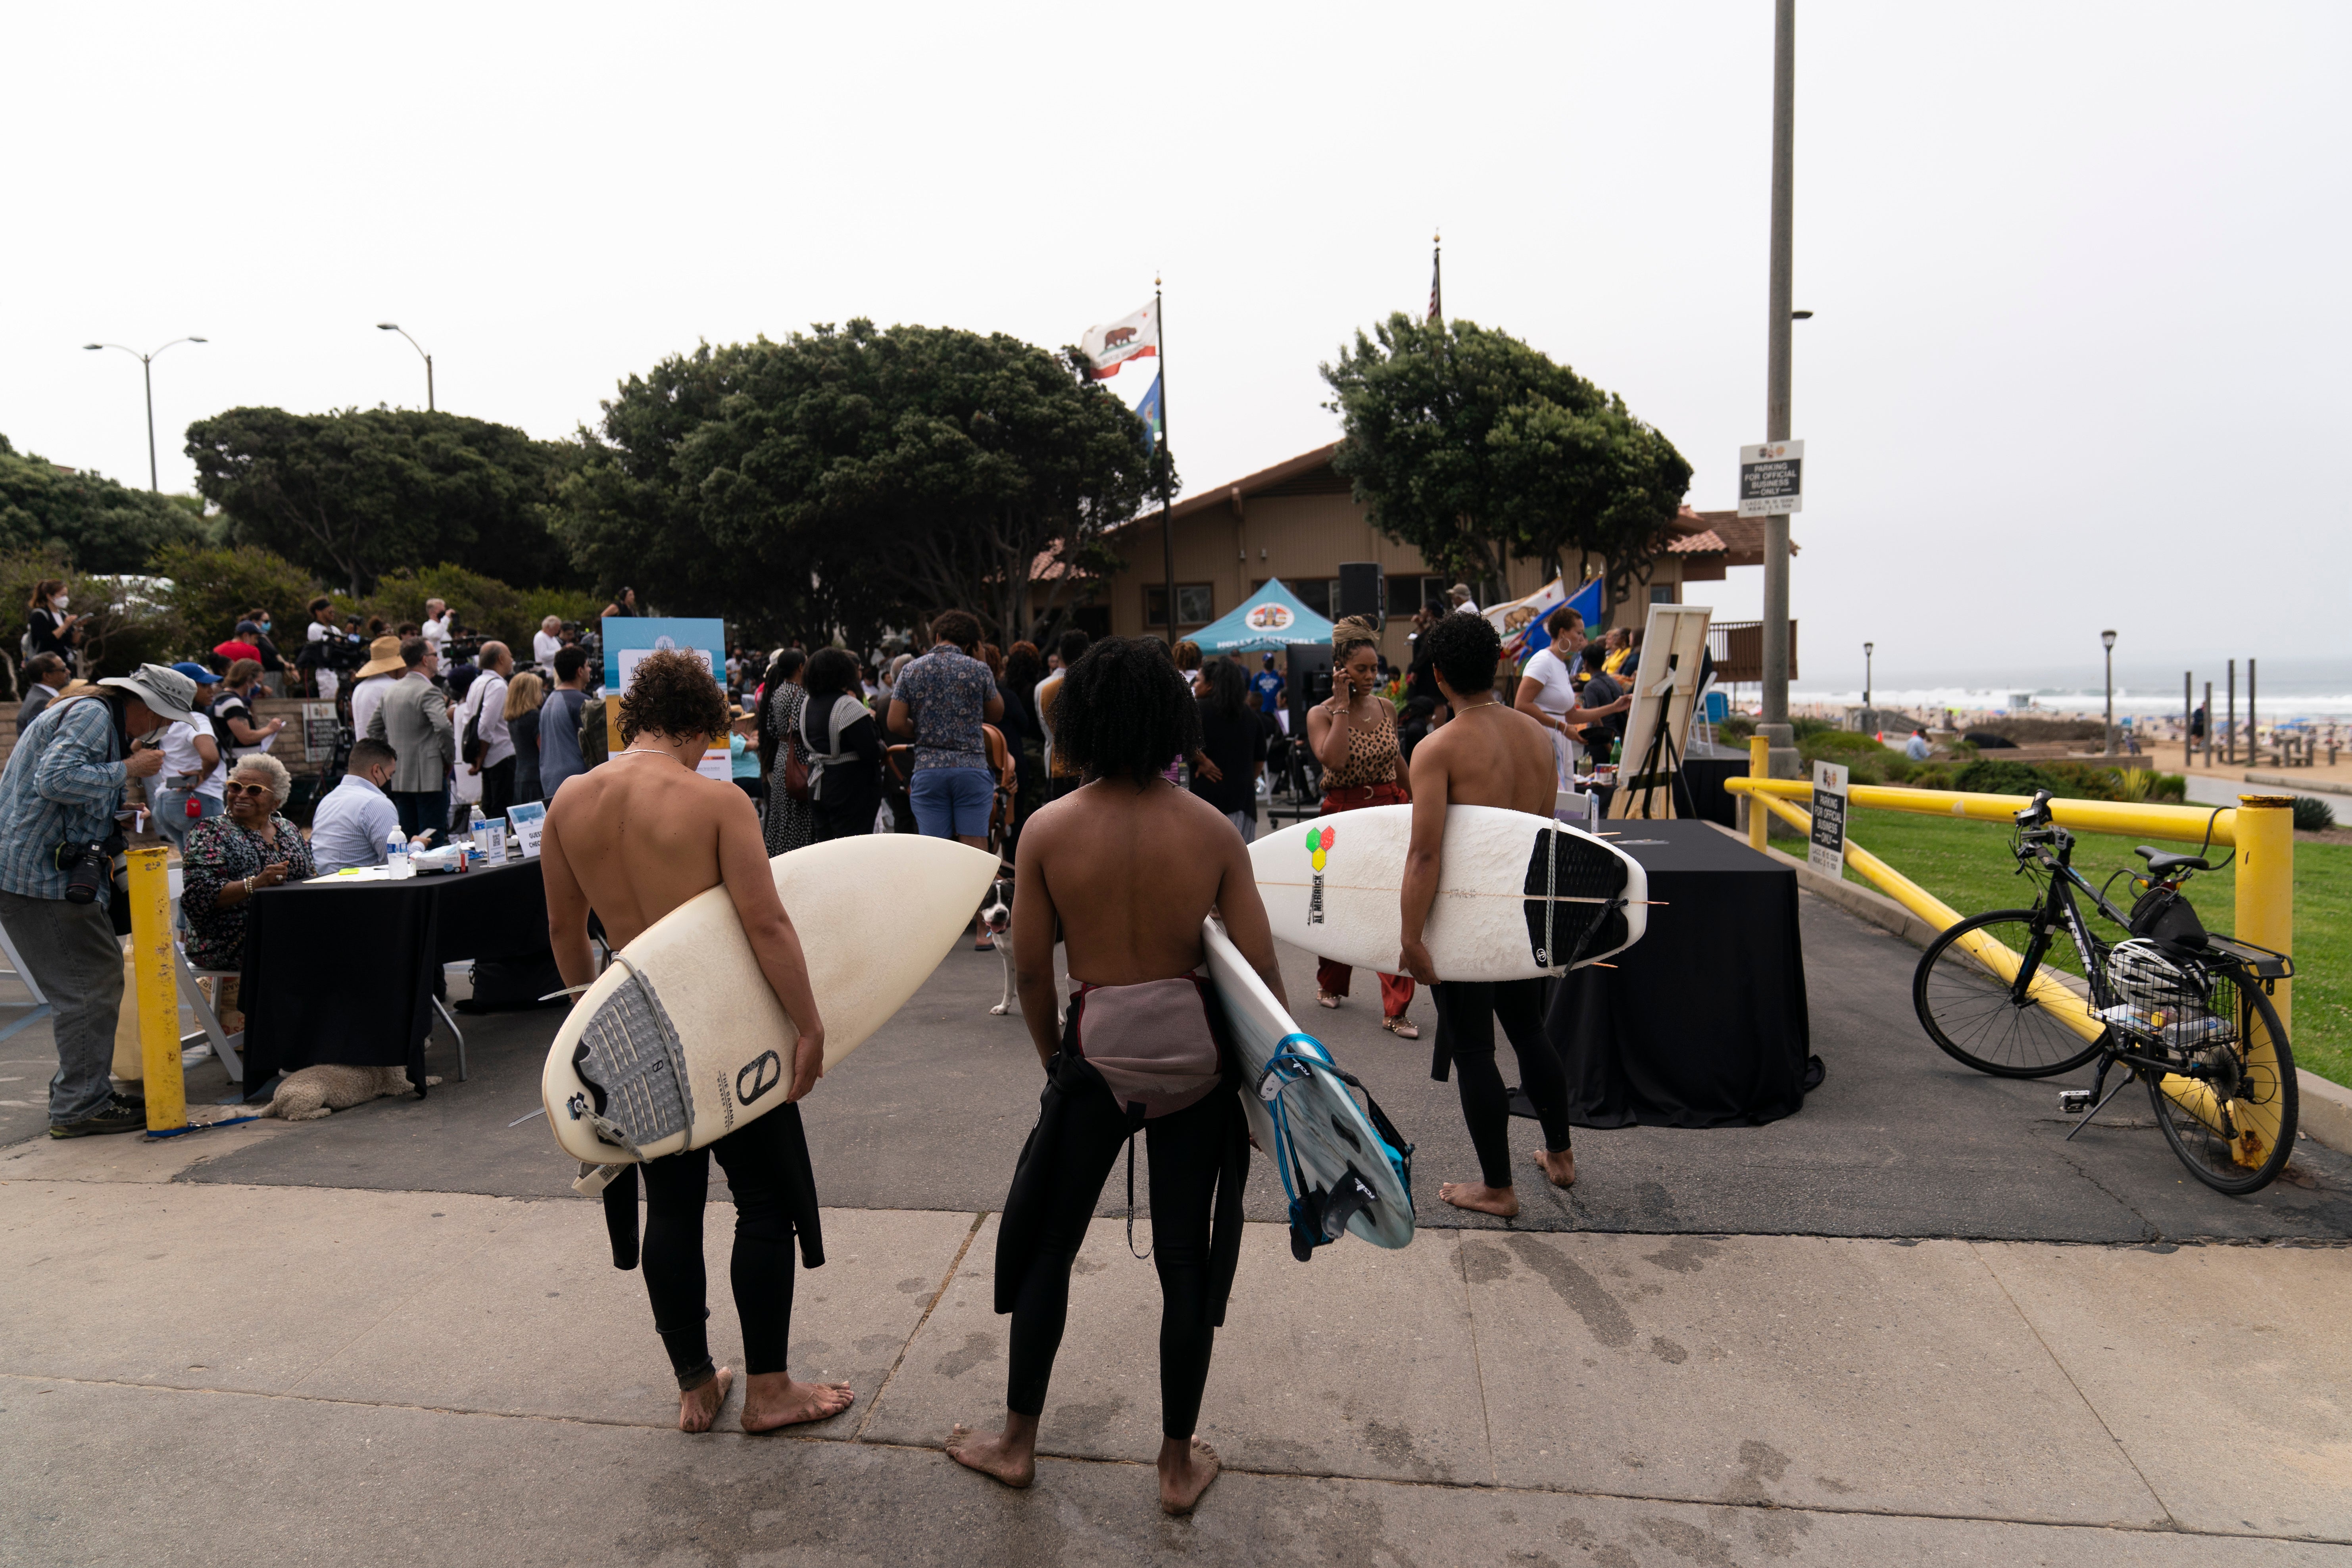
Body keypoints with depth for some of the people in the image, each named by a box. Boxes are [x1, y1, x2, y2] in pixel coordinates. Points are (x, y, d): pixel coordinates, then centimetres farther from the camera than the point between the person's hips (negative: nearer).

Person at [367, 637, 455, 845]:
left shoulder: (390, 692, 13)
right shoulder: (428, 691, -13)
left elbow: (373, 731, 20)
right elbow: (443, 727, -26)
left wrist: (393, 756, 21)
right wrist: (450, 758, -12)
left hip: (399, 779, 8)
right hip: (429, 778, -8)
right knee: (432, 840, -5)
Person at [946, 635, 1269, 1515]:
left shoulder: (1048, 830, -10)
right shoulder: (1212, 830, -9)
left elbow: (1029, 968, -4)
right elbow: (1260, 971, -8)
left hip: (1097, 1046, 0)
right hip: (1195, 1047, 1)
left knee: (1047, 1245, 18)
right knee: (1185, 1259, 14)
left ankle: (1017, 1444, 34)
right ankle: (1179, 1465, 29)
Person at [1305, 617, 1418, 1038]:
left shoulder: (1386, 708, 6)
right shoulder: (1320, 714, -6)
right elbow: (1333, 759, -24)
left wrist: (1416, 800, 26)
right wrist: (1342, 706, -19)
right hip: (1344, 816, -2)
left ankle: (1395, 1010, -3)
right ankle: (1330, 983, 39)